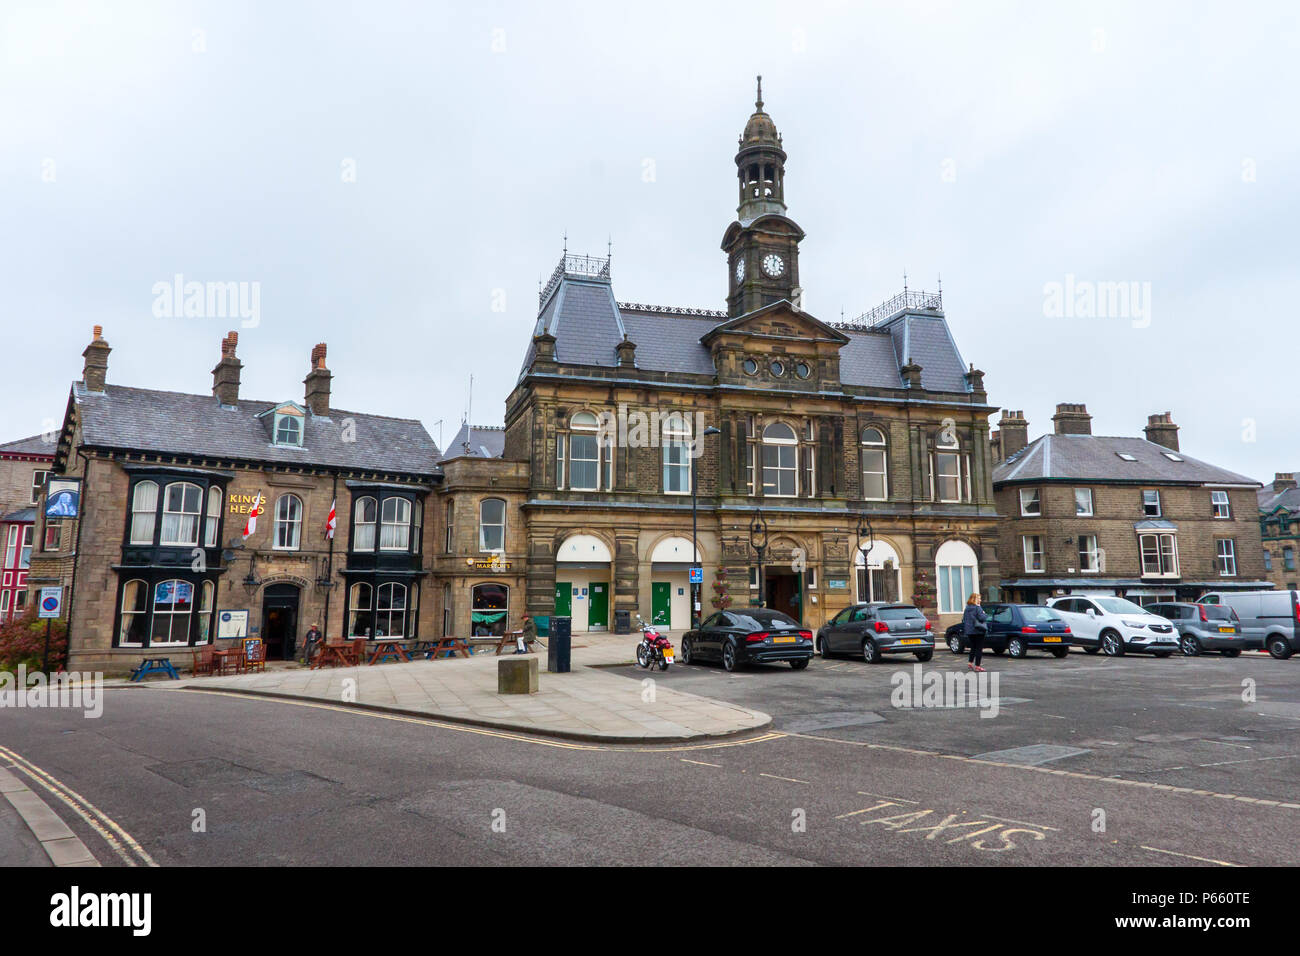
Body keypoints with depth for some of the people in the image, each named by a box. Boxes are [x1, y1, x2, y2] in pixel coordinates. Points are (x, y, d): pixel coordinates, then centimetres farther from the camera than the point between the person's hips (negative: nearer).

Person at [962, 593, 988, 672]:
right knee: (979, 648, 0)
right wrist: (985, 615, 2)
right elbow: (981, 618, -17)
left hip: (969, 631, 7)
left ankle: (970, 663, 13)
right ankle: (977, 666, -1)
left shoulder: (967, 608, 10)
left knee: (973, 648, 18)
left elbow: (964, 620, 14)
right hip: (978, 631, -7)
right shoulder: (977, 608, -12)